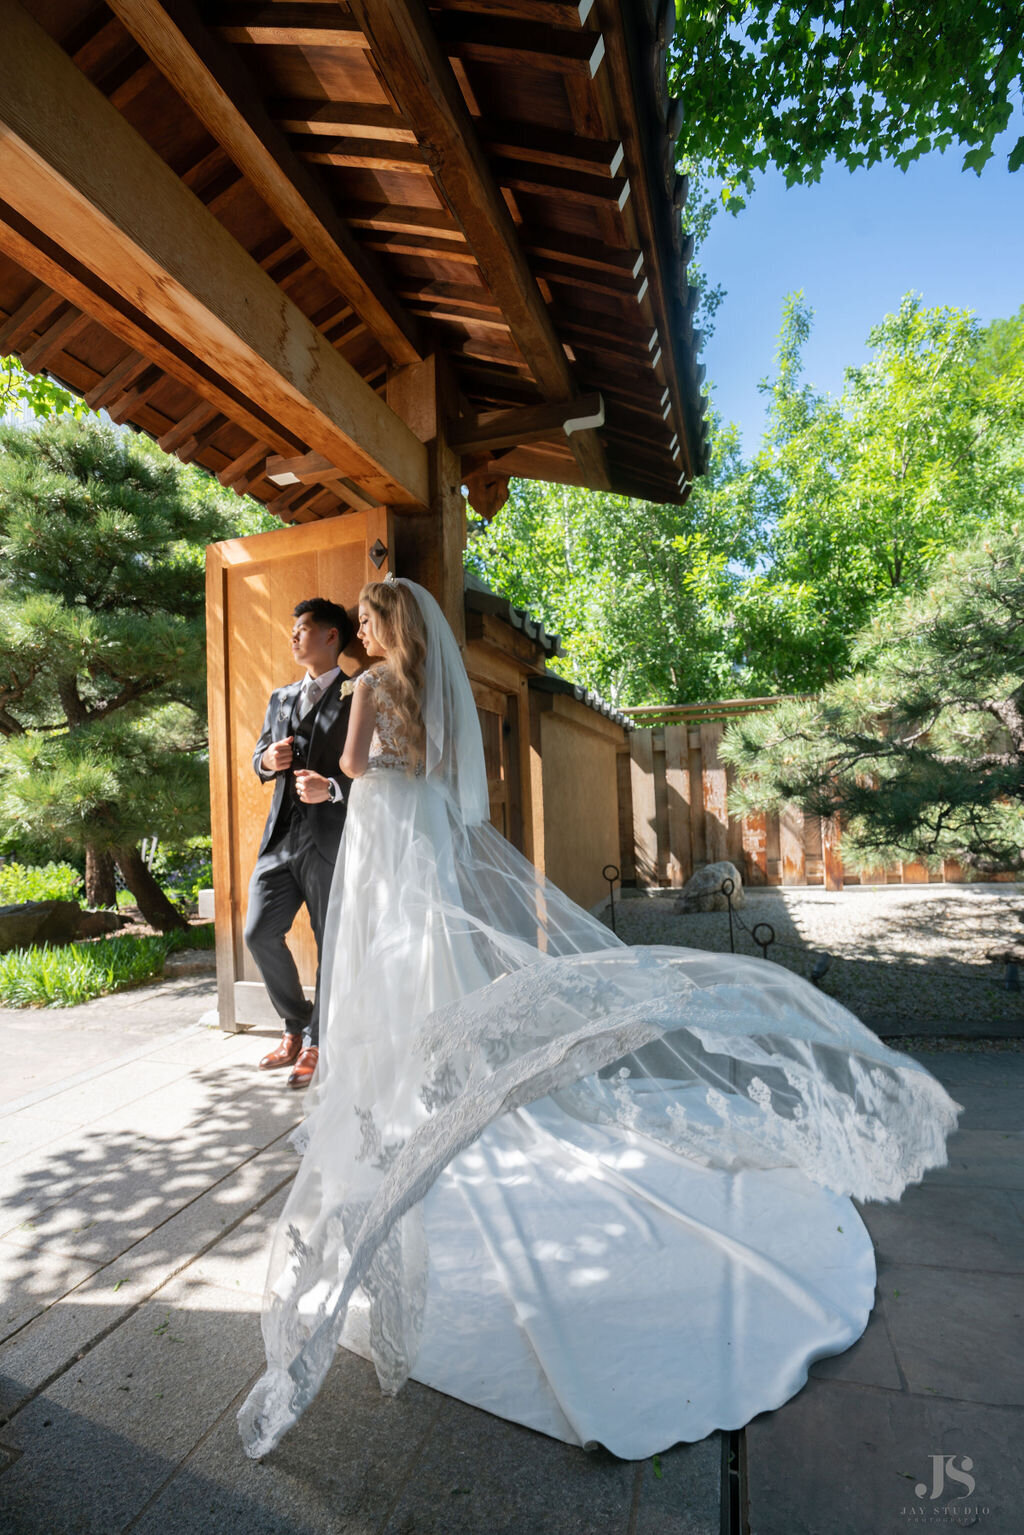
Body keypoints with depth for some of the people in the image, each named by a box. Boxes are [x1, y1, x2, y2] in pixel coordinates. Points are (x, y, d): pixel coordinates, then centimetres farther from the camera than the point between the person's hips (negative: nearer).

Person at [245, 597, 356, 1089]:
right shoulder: (280, 698, 19)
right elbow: (259, 757, 24)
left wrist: (333, 787, -22)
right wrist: (268, 760, 0)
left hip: (332, 839, -6)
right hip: (281, 837, 6)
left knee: (332, 944, 4)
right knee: (260, 933, 5)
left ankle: (316, 1045, 21)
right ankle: (296, 1026, 27)